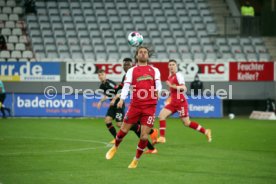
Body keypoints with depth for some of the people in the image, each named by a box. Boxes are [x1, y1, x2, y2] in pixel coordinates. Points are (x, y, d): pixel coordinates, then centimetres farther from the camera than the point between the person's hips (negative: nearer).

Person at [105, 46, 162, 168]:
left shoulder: (154, 70, 13)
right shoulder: (132, 71, 9)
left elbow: (158, 84, 2)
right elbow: (126, 85, -2)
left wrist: (157, 91, -22)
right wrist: (122, 99, -19)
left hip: (150, 106, 0)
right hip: (135, 105, 0)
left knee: (144, 135, -3)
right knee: (124, 129, 5)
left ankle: (136, 160, 17)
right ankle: (115, 147, 37)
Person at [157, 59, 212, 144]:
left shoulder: (178, 75, -11)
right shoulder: (170, 77, 14)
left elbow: (183, 88, -22)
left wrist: (172, 86, -27)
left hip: (181, 102, -8)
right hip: (173, 102, 8)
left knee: (187, 123, -3)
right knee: (161, 115, -7)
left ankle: (205, 131, 12)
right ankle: (162, 137, -6)